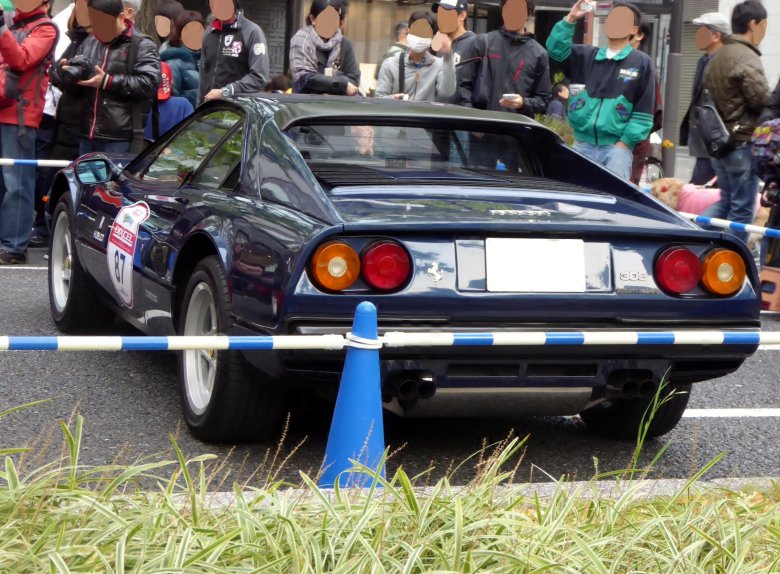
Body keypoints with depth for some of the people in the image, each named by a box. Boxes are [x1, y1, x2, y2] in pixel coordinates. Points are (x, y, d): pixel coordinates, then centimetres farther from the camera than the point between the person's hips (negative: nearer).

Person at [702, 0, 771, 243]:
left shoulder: (717, 57, 12)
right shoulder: (747, 59, -17)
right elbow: (763, 100, -18)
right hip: (742, 143, -9)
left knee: (726, 201, 19)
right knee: (742, 209, 0)